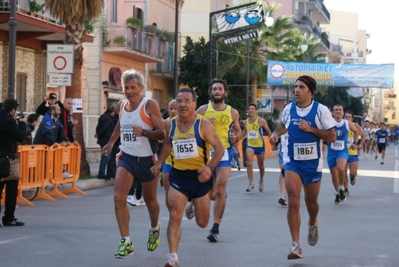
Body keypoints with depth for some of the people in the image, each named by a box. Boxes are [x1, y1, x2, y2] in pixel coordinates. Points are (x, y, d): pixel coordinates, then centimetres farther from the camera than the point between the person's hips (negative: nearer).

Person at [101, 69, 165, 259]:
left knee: (150, 200, 12)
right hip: (126, 158, 4)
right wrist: (111, 142, 28)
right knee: (119, 197, -14)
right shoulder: (122, 105, 3)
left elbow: (162, 134, -18)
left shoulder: (150, 105, -14)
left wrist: (144, 132, -34)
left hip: (147, 159, -4)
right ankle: (126, 242, -7)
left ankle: (155, 229, 44)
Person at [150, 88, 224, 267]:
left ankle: (196, 205, 49)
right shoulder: (170, 125, -1)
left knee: (202, 223, 12)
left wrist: (210, 167, -28)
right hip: (178, 175, 2)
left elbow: (219, 148, -12)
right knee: (174, 216, -16)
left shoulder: (204, 125, -13)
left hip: (199, 176, -2)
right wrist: (159, 163, 9)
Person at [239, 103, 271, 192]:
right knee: (249, 163, -19)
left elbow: (268, 131, -1)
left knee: (261, 165, 14)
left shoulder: (261, 120, -10)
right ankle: (251, 184, -18)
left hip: (260, 145, -2)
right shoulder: (246, 122, 2)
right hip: (250, 145, 2)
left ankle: (261, 180, 42)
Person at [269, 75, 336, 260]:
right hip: (292, 162, 1)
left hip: (312, 163, -1)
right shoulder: (288, 109, -1)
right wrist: (276, 133, 1)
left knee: (311, 202, 15)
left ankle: (312, 224, 50)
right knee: (293, 202, -14)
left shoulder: (321, 110, -11)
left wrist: (310, 129, -22)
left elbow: (332, 137, -11)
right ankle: (295, 245, -14)